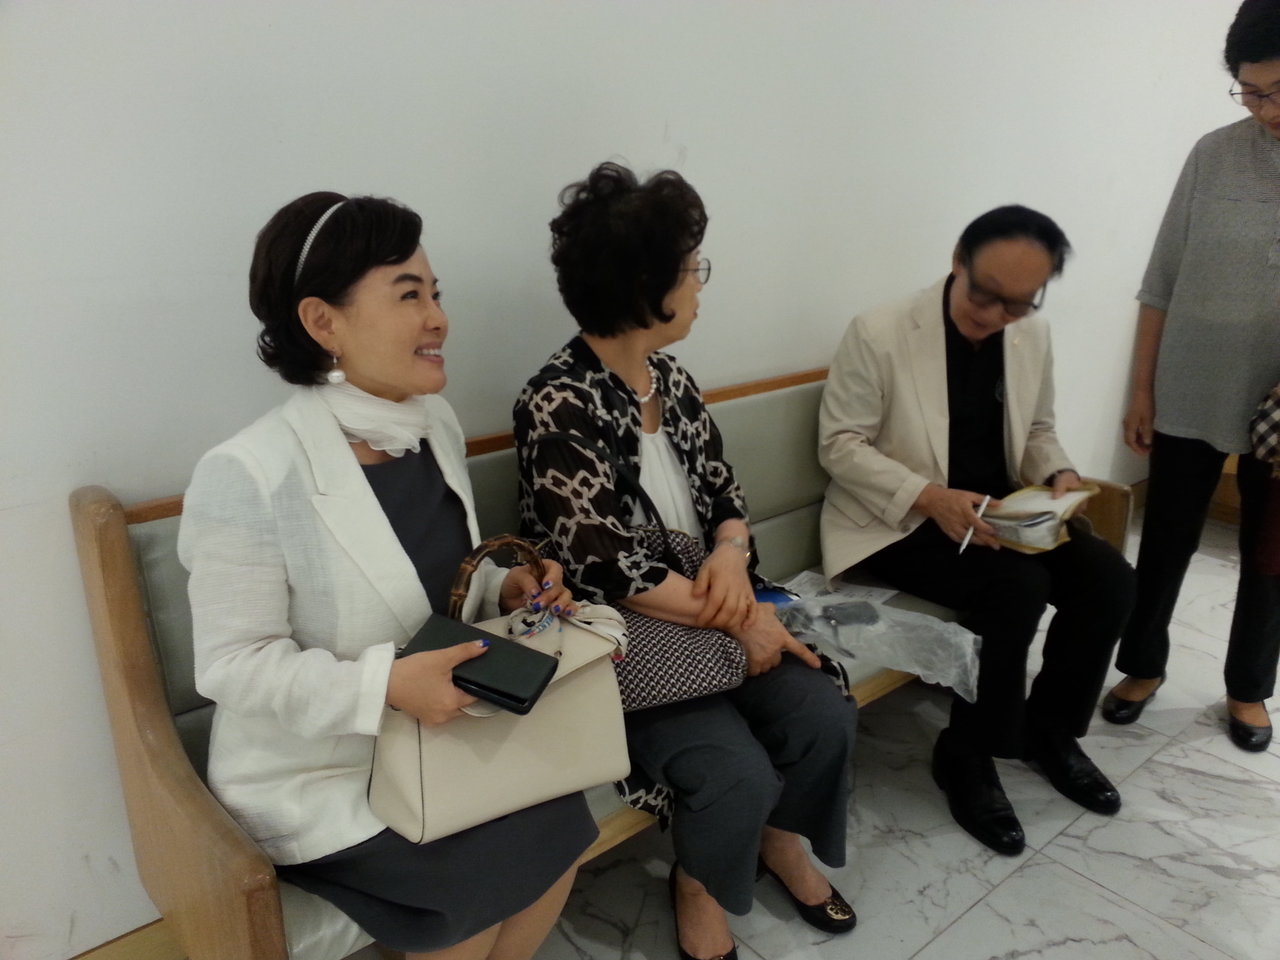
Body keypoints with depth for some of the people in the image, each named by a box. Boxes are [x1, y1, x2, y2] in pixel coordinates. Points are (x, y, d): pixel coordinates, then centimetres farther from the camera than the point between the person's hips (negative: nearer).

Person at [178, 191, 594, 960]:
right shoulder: (248, 476, -23)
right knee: (507, 864, -15)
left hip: (434, 731, 6)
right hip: (311, 770, -5)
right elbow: (232, 666, -18)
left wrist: (505, 590, -9)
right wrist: (384, 683, -31)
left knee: (558, 824, -10)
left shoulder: (436, 426, -2)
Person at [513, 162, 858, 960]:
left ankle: (779, 839, 25)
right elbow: (605, 566, -23)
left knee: (824, 716, -8)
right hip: (620, 642, -7)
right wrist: (734, 617, -18)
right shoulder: (558, 405, -20)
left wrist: (731, 552, -15)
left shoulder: (670, 377, 5)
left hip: (707, 614, 7)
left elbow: (722, 488, 8)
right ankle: (699, 888, 15)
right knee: (739, 772, -20)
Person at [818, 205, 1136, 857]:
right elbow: (840, 445, -16)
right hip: (899, 520, -6)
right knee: (1016, 590, -27)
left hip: (999, 506, 7)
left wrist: (1059, 475, -8)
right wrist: (930, 496, -28)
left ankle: (1050, 729, 13)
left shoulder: (1034, 338, 4)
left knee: (1108, 580, -11)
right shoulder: (879, 334, -16)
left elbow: (1036, 432, 16)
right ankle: (967, 757, -3)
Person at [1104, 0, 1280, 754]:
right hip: (1190, 395, 0)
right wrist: (1142, 389, -1)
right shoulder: (1215, 155, -3)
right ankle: (1143, 666, 31)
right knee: (1166, 542, 10)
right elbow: (1162, 281, 0)